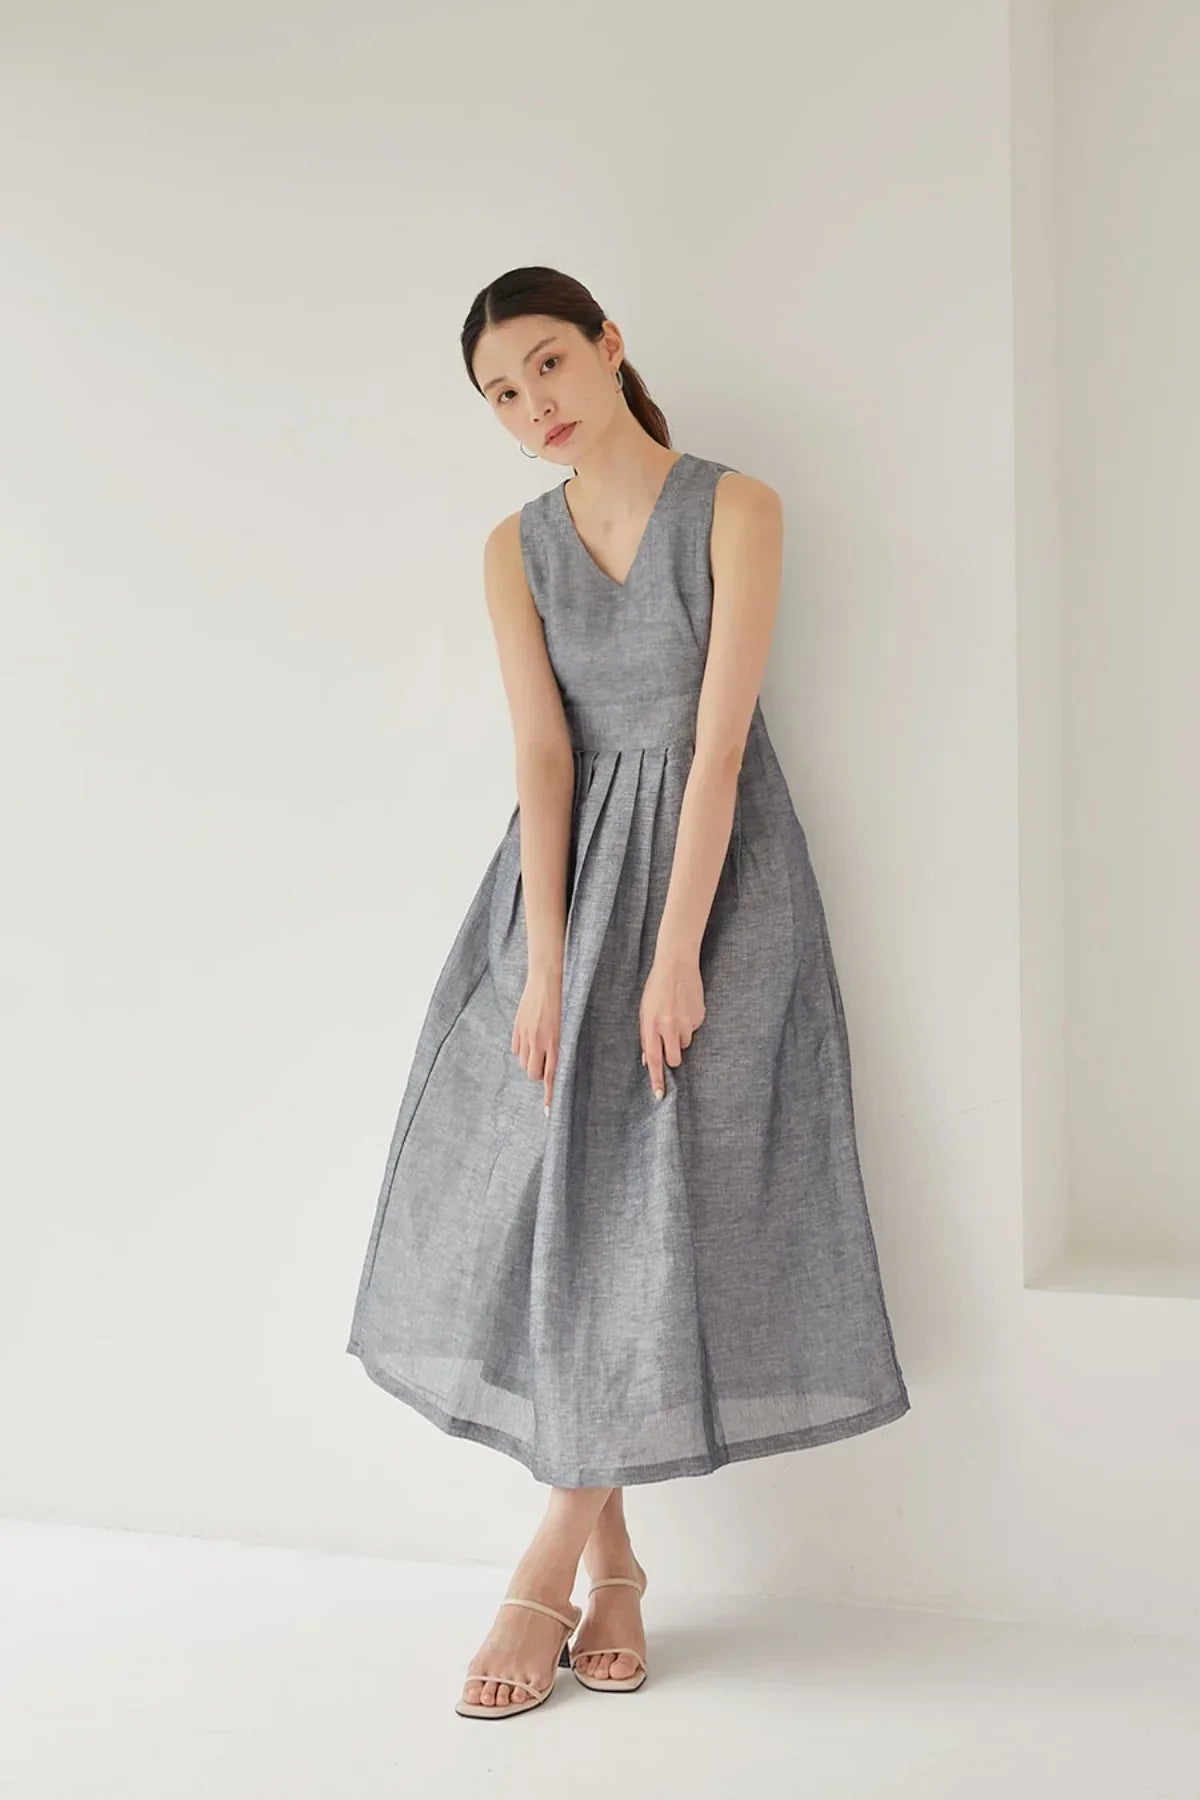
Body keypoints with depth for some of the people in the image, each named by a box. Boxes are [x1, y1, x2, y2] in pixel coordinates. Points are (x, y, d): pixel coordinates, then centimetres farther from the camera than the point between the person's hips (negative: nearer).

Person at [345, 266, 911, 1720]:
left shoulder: (734, 508, -5)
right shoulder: (515, 550, 6)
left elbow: (720, 738, -12)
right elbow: (541, 750, -5)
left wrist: (676, 956, -18)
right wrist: (543, 966, -13)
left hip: (715, 867, -3)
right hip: (570, 872, 4)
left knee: (658, 1206, -5)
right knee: (550, 1199, -1)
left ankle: (550, 1569, 4)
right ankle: (615, 1563, 12)